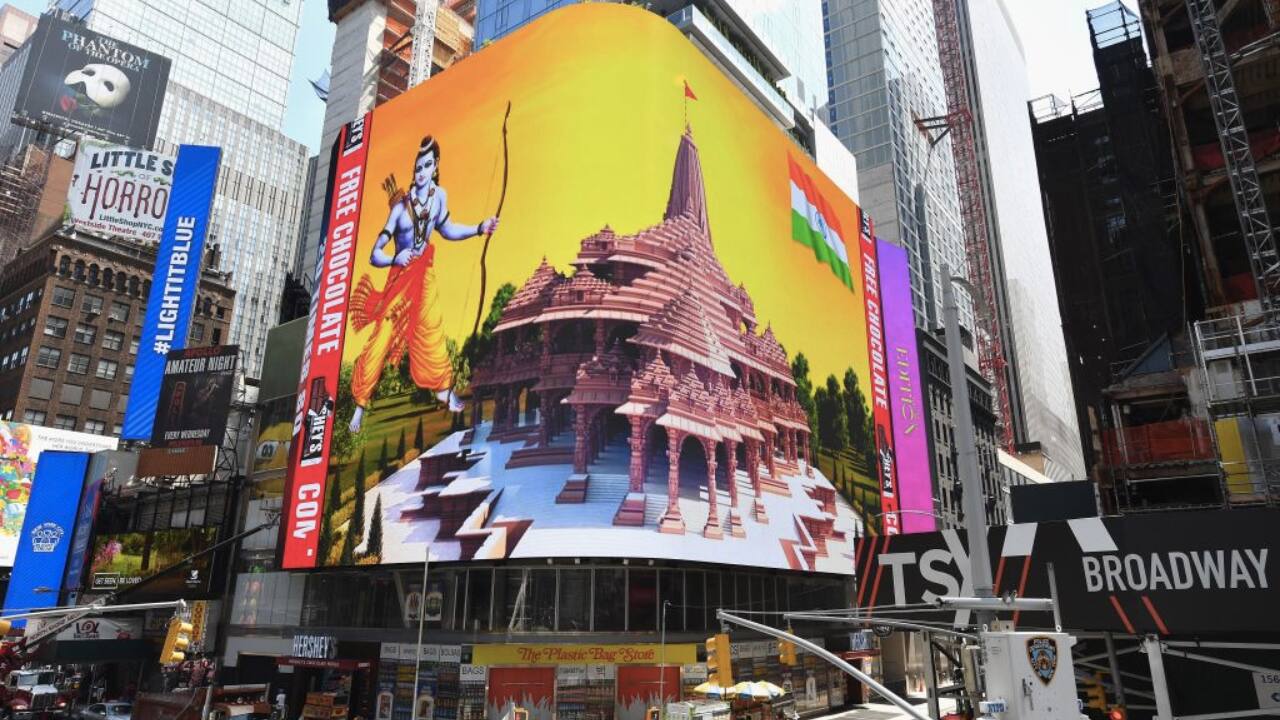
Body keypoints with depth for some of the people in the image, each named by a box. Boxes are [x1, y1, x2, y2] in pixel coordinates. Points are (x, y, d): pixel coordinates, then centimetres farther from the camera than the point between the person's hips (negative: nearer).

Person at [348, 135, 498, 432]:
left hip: (424, 272, 4)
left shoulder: (439, 195, -9)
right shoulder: (401, 207, -23)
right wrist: (395, 258, -40)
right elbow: (375, 255, -21)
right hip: (400, 276, -4)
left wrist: (480, 228, 6)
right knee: (380, 340, -4)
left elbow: (445, 228, 12)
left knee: (430, 329, 12)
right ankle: (360, 404, 7)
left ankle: (444, 390, 27)